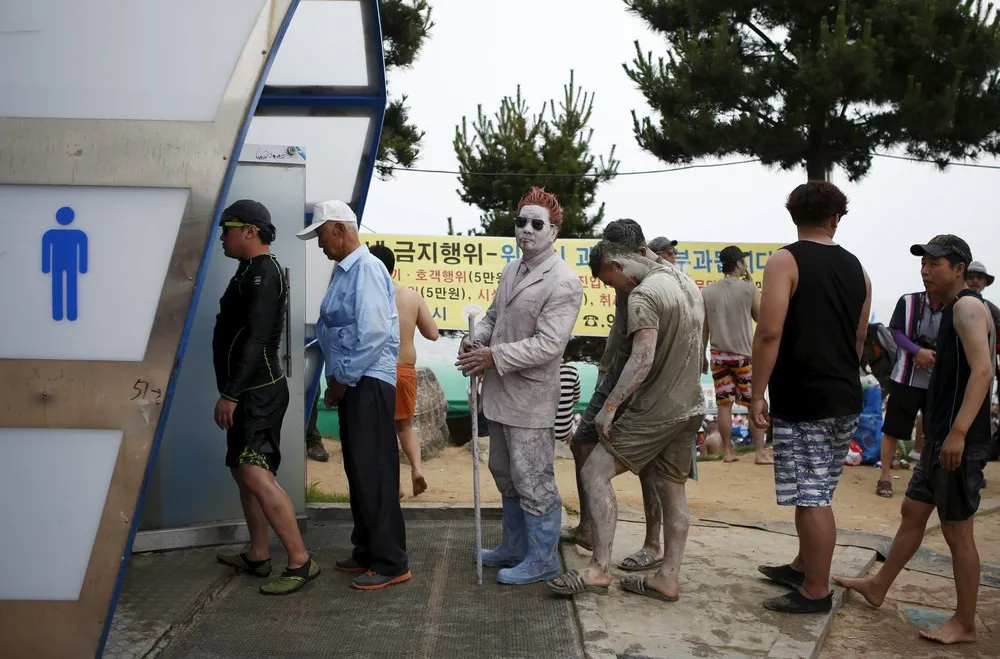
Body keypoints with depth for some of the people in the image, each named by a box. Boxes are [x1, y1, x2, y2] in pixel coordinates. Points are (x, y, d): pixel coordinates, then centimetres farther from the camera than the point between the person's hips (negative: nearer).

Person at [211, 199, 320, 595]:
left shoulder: (263, 273, -15)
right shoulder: (251, 271, 17)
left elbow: (256, 338, -24)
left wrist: (229, 394, -25)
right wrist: (233, 392, 20)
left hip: (259, 391, -11)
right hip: (250, 391, 11)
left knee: (255, 474, -17)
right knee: (243, 471, 15)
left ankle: (300, 562, -15)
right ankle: (257, 556, 25)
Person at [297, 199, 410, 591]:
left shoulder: (366, 268, -15)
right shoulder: (344, 270, 13)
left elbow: (374, 332, -23)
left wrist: (342, 379, -15)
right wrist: (336, 380, 13)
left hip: (368, 383, -10)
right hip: (352, 383, 10)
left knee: (374, 473, -6)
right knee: (358, 471, 15)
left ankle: (390, 563, 2)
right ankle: (366, 551, 26)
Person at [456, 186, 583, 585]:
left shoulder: (564, 282, -16)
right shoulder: (512, 270, 10)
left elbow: (548, 344, -23)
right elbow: (493, 315, 19)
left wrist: (493, 357, -21)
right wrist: (474, 339, -2)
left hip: (530, 396, -9)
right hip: (501, 390, 9)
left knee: (532, 480, 0)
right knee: (504, 473, 20)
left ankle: (542, 559, 16)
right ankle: (514, 546, 37)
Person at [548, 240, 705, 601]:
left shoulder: (643, 295, -17)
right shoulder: (686, 281, 12)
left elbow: (643, 359, -26)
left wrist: (611, 404, -25)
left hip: (655, 409, -9)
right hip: (690, 405, 9)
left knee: (595, 472, -5)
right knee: (672, 488, 12)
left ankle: (599, 569, -5)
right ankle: (668, 578, 17)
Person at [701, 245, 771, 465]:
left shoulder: (707, 291, 3)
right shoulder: (748, 288, -6)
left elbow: (703, 328, 5)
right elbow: (760, 317, 7)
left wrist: (702, 355, 14)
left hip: (718, 355, 3)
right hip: (744, 355, -3)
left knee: (724, 404, 6)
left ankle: (728, 451, 10)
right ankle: (761, 452, 5)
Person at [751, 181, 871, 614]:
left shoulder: (785, 261, -9)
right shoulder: (856, 269, 12)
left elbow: (770, 332, -18)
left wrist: (757, 394, -12)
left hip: (803, 400, -7)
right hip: (845, 400, 8)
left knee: (812, 498, -2)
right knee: (815, 493, 19)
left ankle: (816, 592, 6)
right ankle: (803, 568, 31)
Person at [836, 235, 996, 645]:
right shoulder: (952, 310, 16)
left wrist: (958, 432, -31)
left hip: (959, 441, -10)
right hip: (940, 437, 10)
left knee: (957, 530, -1)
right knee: (912, 512, 18)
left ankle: (965, 624, 12)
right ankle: (878, 587, 30)